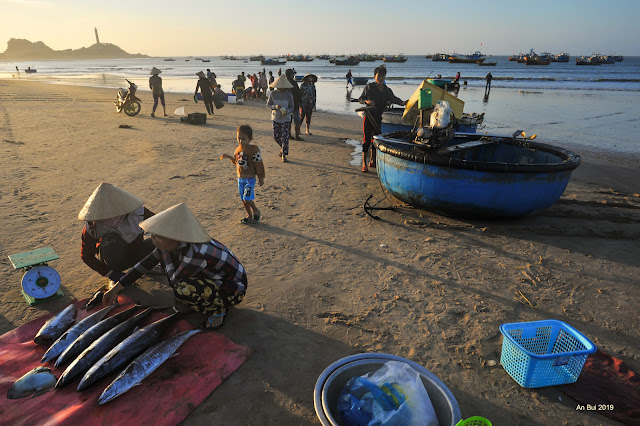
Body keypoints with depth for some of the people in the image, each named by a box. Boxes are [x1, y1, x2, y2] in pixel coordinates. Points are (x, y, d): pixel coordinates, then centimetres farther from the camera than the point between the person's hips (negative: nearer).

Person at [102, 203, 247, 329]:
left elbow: (174, 279, -17)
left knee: (181, 289, -31)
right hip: (214, 279, 8)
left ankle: (218, 309, -5)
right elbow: (146, 263, 0)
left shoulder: (196, 253, -36)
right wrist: (116, 288, 4)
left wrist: (164, 251, -15)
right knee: (166, 259, -1)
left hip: (233, 291, -8)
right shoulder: (175, 242, -11)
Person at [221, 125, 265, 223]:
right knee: (243, 199, 12)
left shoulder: (253, 149, -16)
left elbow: (259, 165, -13)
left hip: (250, 179, -7)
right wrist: (229, 157, 8)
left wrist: (261, 178, -11)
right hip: (240, 178, 7)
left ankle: (255, 211, 13)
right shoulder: (238, 149, 5)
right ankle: (249, 215, 28)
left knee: (247, 198, -14)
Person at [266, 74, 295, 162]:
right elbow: (268, 105, 1)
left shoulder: (289, 95, -6)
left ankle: (284, 155, 5)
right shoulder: (272, 94, -4)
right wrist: (275, 107, -20)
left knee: (285, 137, -5)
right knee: (276, 136, 7)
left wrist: (286, 111, -23)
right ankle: (282, 147, 37)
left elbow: (291, 107, -1)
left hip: (286, 119, -2)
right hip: (275, 118, 2)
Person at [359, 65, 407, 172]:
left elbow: (393, 99, 11)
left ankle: (372, 161, 23)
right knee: (367, 139, -7)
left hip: (378, 117, 5)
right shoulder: (369, 87, -5)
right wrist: (367, 101, -31)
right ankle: (364, 163, -2)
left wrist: (402, 102, -8)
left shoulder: (387, 90, 8)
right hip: (369, 116, -5)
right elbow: (361, 99, -9)